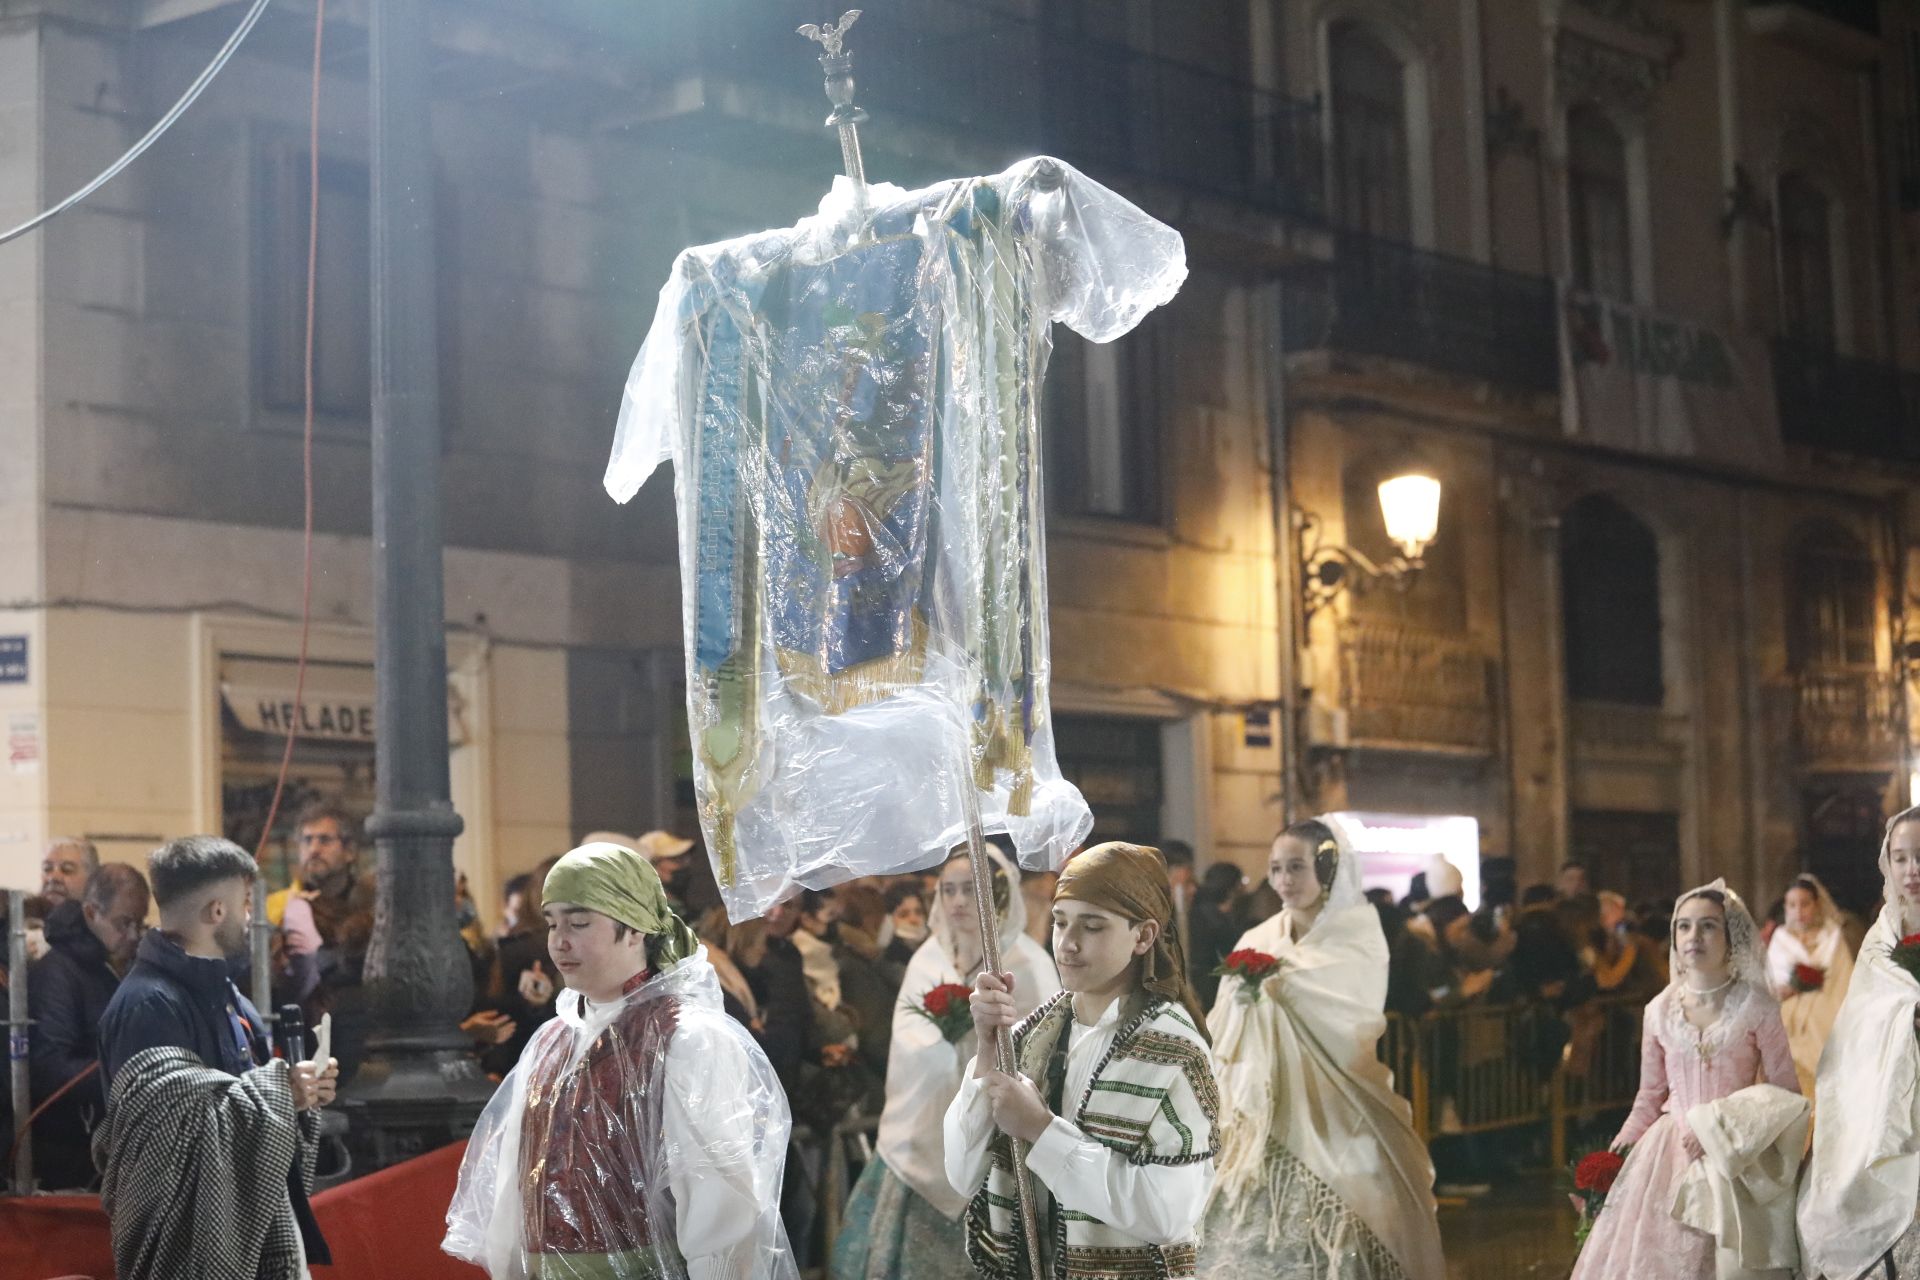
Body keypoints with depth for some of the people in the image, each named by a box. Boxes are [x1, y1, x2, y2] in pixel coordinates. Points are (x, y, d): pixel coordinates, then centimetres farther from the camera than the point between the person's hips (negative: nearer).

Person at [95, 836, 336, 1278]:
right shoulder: (149, 1004, -18)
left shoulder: (218, 991, 14)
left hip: (251, 1217, 10)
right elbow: (174, 1122, -26)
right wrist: (277, 1090, -20)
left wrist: (295, 1090, 1)